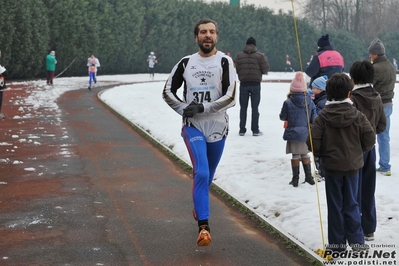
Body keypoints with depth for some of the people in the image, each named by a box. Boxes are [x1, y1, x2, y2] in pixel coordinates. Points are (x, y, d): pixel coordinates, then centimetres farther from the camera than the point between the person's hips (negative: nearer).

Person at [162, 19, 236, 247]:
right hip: (193, 126, 0)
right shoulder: (186, 63, 4)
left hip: (218, 127, 0)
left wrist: (203, 108, -20)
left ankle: (199, 207, 45)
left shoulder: (225, 62, -5)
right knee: (201, 174, -16)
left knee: (207, 176, 15)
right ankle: (204, 227, -16)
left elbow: (230, 98, -12)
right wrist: (184, 109, -6)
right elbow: (168, 91, 10)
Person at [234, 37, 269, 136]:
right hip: (256, 84, -1)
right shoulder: (260, 56, -5)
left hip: (243, 84, 1)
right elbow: (266, 69, -7)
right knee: (255, 107, 5)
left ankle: (242, 130, 11)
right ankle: (255, 130, 5)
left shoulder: (239, 56, -1)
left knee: (243, 107, 9)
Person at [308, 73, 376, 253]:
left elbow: (313, 143, -14)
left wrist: (322, 155, 7)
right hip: (353, 166, 1)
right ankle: (356, 240, 11)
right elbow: (370, 139, -6)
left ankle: (337, 243, 11)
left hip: (332, 167, -1)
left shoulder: (322, 118, -11)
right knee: (351, 204, 12)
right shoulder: (358, 116, -7)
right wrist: (357, 152, 12)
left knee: (334, 206, 8)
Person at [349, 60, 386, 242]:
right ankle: (369, 229, 23)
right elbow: (382, 125, 8)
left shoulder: (353, 98, -19)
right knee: (368, 189, 15)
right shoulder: (377, 98, 3)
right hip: (370, 147, 6)